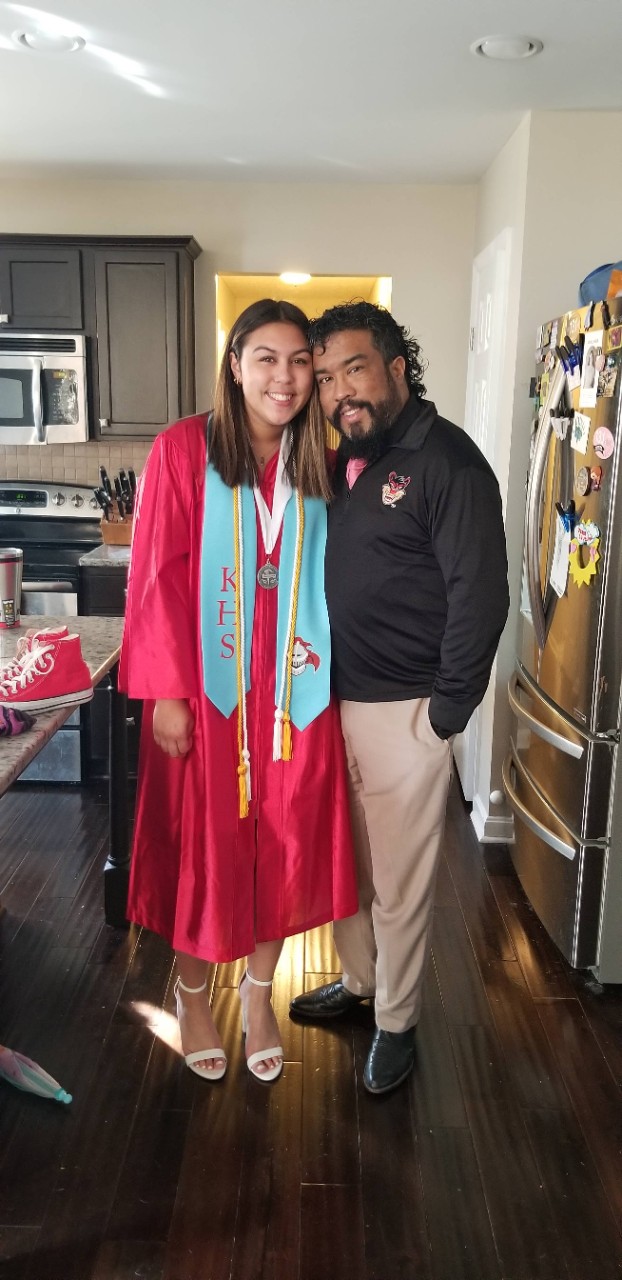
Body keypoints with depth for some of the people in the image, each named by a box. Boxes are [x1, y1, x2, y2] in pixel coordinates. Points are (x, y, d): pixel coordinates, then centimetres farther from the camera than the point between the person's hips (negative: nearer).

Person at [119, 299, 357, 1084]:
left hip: (296, 691, 3)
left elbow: (333, 577, 8)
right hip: (206, 691, -3)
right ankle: (192, 995, 35)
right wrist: (166, 691, -11)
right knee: (202, 843, 10)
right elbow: (156, 576, -8)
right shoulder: (183, 450, -7)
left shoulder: (318, 462, 5)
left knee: (284, 843, 11)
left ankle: (259, 993, 35)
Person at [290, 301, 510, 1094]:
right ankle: (358, 978, 44)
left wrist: (444, 716, -14)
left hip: (402, 714, -7)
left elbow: (479, 597, -17)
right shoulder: (342, 465, 9)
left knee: (399, 882, 9)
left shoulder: (446, 461, -13)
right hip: (330, 704, 7)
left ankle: (396, 1022, 30)